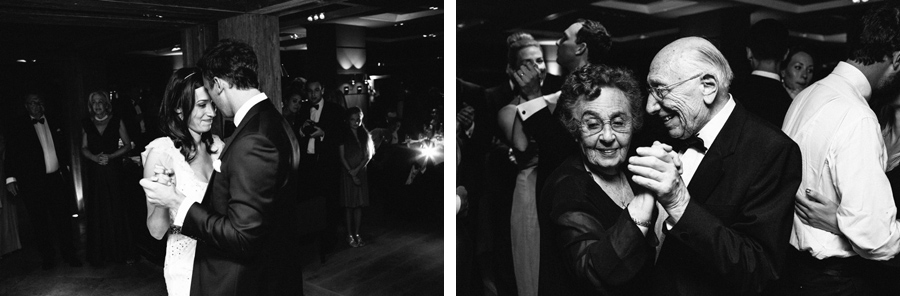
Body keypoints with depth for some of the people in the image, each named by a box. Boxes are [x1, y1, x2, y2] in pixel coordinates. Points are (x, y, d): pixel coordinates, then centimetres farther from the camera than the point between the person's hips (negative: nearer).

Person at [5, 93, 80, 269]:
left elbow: (64, 149, 17)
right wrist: (10, 177, -7)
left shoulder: (56, 124, 10)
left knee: (63, 218, 6)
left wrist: (65, 167, 9)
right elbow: (11, 153, -2)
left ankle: (69, 254, 16)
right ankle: (47, 258, 17)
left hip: (57, 179, 2)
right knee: (39, 222, 5)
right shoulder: (17, 126, 1)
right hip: (32, 182, -2)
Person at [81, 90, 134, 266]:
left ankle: (121, 252, 9)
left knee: (117, 210, -1)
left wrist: (110, 156, -12)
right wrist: (95, 157, -10)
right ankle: (100, 255, 11)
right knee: (97, 212, 2)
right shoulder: (86, 124, 9)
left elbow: (127, 145, 2)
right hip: (95, 172, 2)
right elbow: (84, 148, 10)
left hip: (114, 170, -2)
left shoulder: (116, 121, 3)